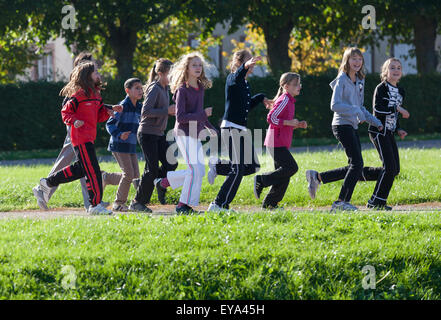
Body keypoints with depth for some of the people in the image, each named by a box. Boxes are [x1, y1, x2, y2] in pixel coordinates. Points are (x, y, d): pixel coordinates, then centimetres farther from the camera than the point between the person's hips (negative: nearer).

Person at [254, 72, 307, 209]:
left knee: (284, 175, 9)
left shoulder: (290, 101, 18)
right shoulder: (284, 100, -13)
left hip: (282, 144, 10)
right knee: (291, 167, -16)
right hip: (276, 143, -10)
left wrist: (297, 125, 10)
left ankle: (270, 203, 12)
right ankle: (261, 180, -8)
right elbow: (271, 118, -21)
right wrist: (289, 122, -20)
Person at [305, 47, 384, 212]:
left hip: (353, 126, 9)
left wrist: (375, 122, 18)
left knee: (354, 167, 7)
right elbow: (335, 105, -18)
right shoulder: (341, 80, -9)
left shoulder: (359, 81, 17)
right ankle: (342, 202, -10)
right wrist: (356, 111, -21)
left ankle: (317, 177, 15)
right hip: (342, 125, -9)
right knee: (357, 163, -14)